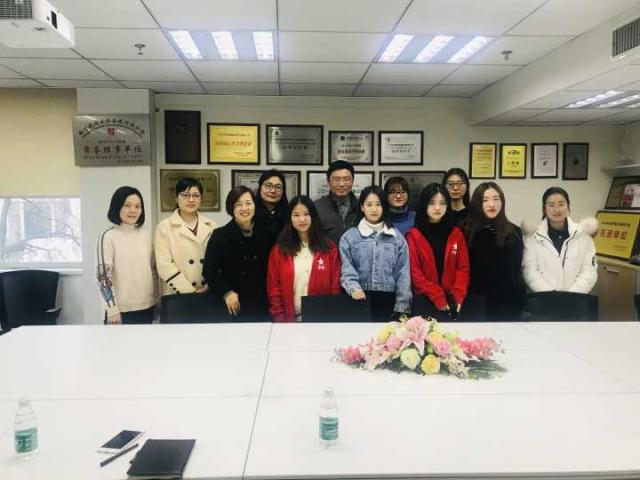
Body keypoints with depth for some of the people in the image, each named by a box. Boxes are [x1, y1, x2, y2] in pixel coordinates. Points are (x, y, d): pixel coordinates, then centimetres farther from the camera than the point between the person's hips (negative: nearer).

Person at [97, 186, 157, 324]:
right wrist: (112, 308, -15)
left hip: (146, 307, 5)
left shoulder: (146, 235, 7)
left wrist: (157, 300, 14)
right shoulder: (109, 237, -9)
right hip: (122, 309, -5)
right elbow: (104, 275, -12)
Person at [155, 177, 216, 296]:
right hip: (178, 296, -3)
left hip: (209, 294, 3)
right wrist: (191, 292, -15)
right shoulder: (164, 227, -3)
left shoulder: (210, 226, 7)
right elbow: (165, 266, -10)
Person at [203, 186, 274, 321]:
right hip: (233, 306, -2)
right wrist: (226, 292, -13)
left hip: (261, 305, 3)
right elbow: (209, 271, -2)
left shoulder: (266, 233, 5)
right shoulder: (220, 235, -3)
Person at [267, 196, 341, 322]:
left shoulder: (329, 248, 1)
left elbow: (335, 287, 1)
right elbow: (273, 288, 0)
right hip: (289, 318, 0)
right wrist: (280, 319, -7)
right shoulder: (279, 250, 0)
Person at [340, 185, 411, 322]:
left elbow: (403, 274, 3)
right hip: (361, 301, -1)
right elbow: (346, 270, -5)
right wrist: (354, 289, -24)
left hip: (388, 301, 1)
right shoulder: (349, 237, 3)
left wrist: (401, 309, -3)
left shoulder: (397, 237, 7)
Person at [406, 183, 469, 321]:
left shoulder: (456, 234, 9)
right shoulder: (413, 235, -1)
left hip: (451, 299, 3)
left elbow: (463, 268, 6)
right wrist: (437, 298, -12)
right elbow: (414, 272, -6)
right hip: (425, 299, -2)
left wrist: (457, 297, -8)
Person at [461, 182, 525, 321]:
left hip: (505, 303, 1)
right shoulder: (466, 231, -1)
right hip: (475, 303, -1)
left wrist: (517, 302, 2)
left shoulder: (514, 232, 3)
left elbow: (516, 271, 6)